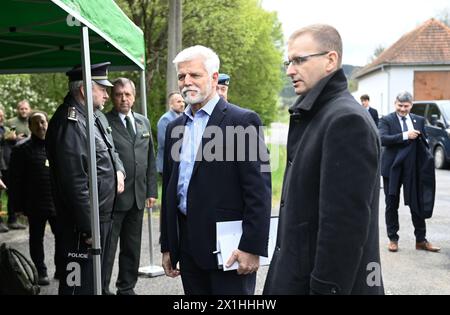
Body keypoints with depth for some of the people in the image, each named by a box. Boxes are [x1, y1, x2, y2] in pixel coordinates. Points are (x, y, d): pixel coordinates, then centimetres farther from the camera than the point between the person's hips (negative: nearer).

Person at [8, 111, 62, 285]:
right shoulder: (22, 150, -2)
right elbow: (16, 180, -3)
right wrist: (19, 204, -7)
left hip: (59, 203, 3)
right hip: (35, 205, -2)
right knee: (36, 239, 9)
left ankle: (61, 269, 23)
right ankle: (41, 272, 21)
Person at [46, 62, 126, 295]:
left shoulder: (91, 117, 11)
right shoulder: (70, 123, -20)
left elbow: (109, 150, 27)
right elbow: (75, 182, -24)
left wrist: (118, 170, 6)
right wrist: (88, 227, -22)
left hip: (102, 215, 10)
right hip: (84, 222, -10)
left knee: (95, 278, 22)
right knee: (80, 283, -3)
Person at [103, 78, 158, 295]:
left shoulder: (144, 122, 12)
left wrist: (151, 191, 10)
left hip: (138, 196, 6)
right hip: (113, 196, -6)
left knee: (132, 248, 15)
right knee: (107, 249, 3)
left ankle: (127, 288, 28)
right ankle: (102, 289, 15)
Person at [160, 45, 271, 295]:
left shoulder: (243, 121, -7)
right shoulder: (175, 127, 12)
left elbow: (259, 190, -11)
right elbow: (169, 188, 16)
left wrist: (252, 247, -16)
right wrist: (167, 246, 15)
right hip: (187, 245, 6)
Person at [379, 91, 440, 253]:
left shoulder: (419, 120, 7)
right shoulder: (386, 120, -4)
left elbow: (424, 142, 12)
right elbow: (383, 139, -20)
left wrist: (427, 158, -6)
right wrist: (405, 136, -27)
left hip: (413, 168, 2)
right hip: (392, 168, -2)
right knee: (392, 205, 8)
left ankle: (421, 240, 17)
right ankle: (393, 239, 20)